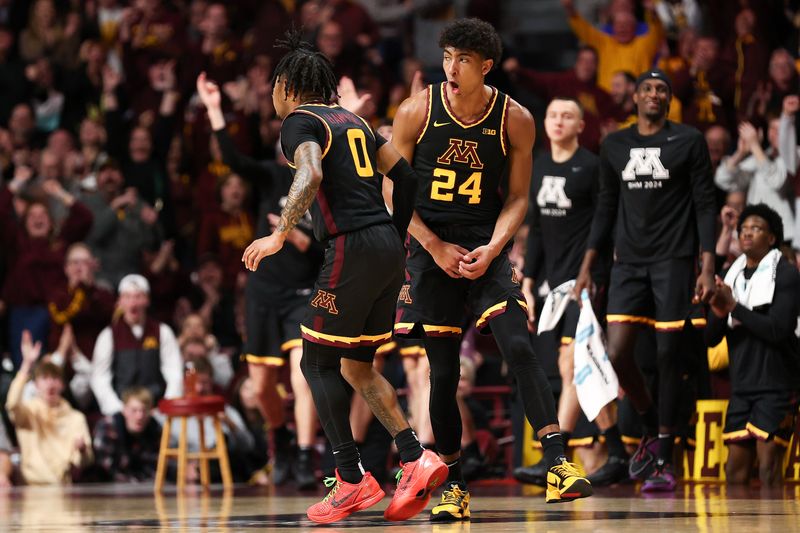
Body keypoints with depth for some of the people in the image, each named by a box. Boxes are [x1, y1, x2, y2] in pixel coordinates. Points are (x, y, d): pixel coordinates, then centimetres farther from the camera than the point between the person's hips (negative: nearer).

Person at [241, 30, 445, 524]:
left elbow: (311, 174, -22)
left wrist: (279, 235, -27)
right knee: (357, 366, 14)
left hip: (352, 247, -8)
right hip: (388, 245, 8)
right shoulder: (353, 120, 22)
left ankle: (352, 479, -5)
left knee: (317, 363, 0)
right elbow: (406, 176, 20)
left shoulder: (300, 122, -2)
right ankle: (416, 460, 0)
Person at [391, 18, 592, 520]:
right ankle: (454, 485, 14)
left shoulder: (515, 120, -5)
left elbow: (518, 198, 2)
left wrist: (492, 249, -13)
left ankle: (559, 465, -20)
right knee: (443, 373, 2)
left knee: (520, 348, -18)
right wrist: (435, 248, -10)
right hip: (431, 247, 0)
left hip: (487, 248, 0)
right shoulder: (416, 112, -7)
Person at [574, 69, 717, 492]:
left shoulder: (689, 142, 1)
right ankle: (651, 428, 18)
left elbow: (704, 205, -1)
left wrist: (707, 267, -9)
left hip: (673, 259, -3)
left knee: (667, 357, -2)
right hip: (629, 262, 3)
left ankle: (663, 460, 3)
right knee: (617, 354, -8)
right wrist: (587, 266, 11)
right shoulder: (614, 146, 11)